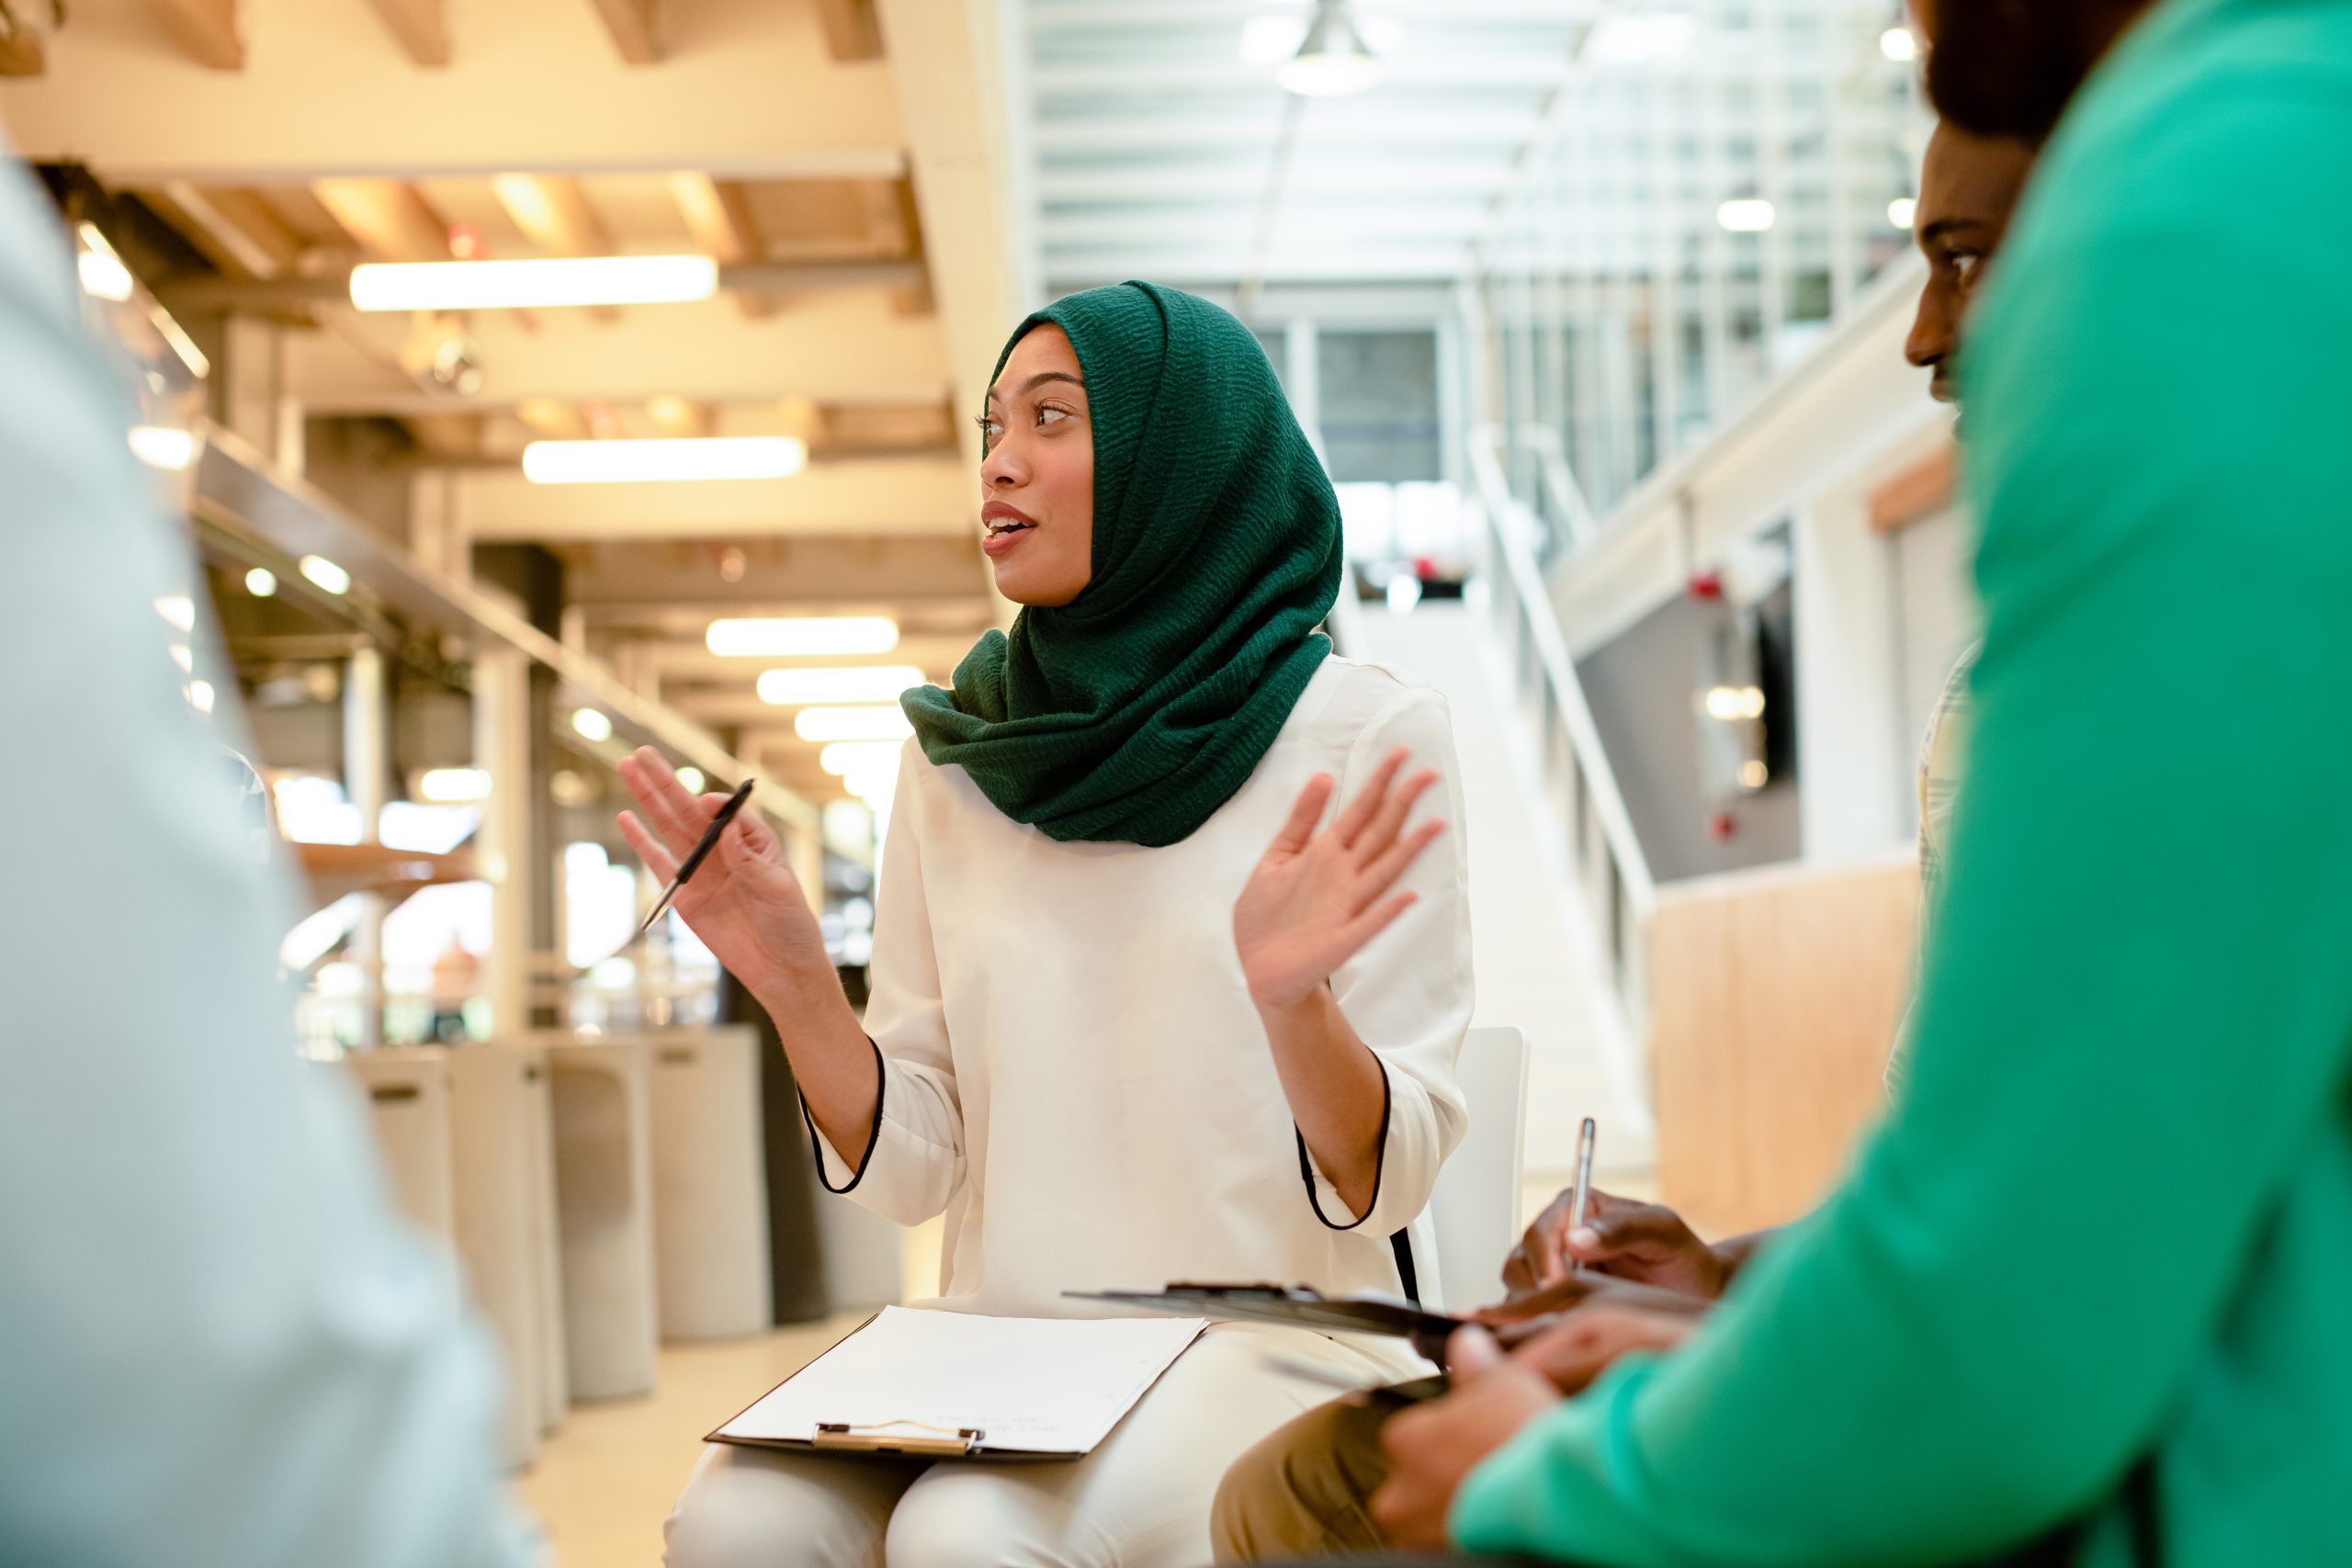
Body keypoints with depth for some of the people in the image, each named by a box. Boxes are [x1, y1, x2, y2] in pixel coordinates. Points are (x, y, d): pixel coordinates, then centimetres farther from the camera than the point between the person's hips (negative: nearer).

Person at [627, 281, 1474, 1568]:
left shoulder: (1367, 732, -5)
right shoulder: (954, 752, 7)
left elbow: (1385, 1185, -7)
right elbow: (911, 1170, 6)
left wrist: (1291, 1002, -26)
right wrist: (795, 987, -11)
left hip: (1273, 1342, -3)